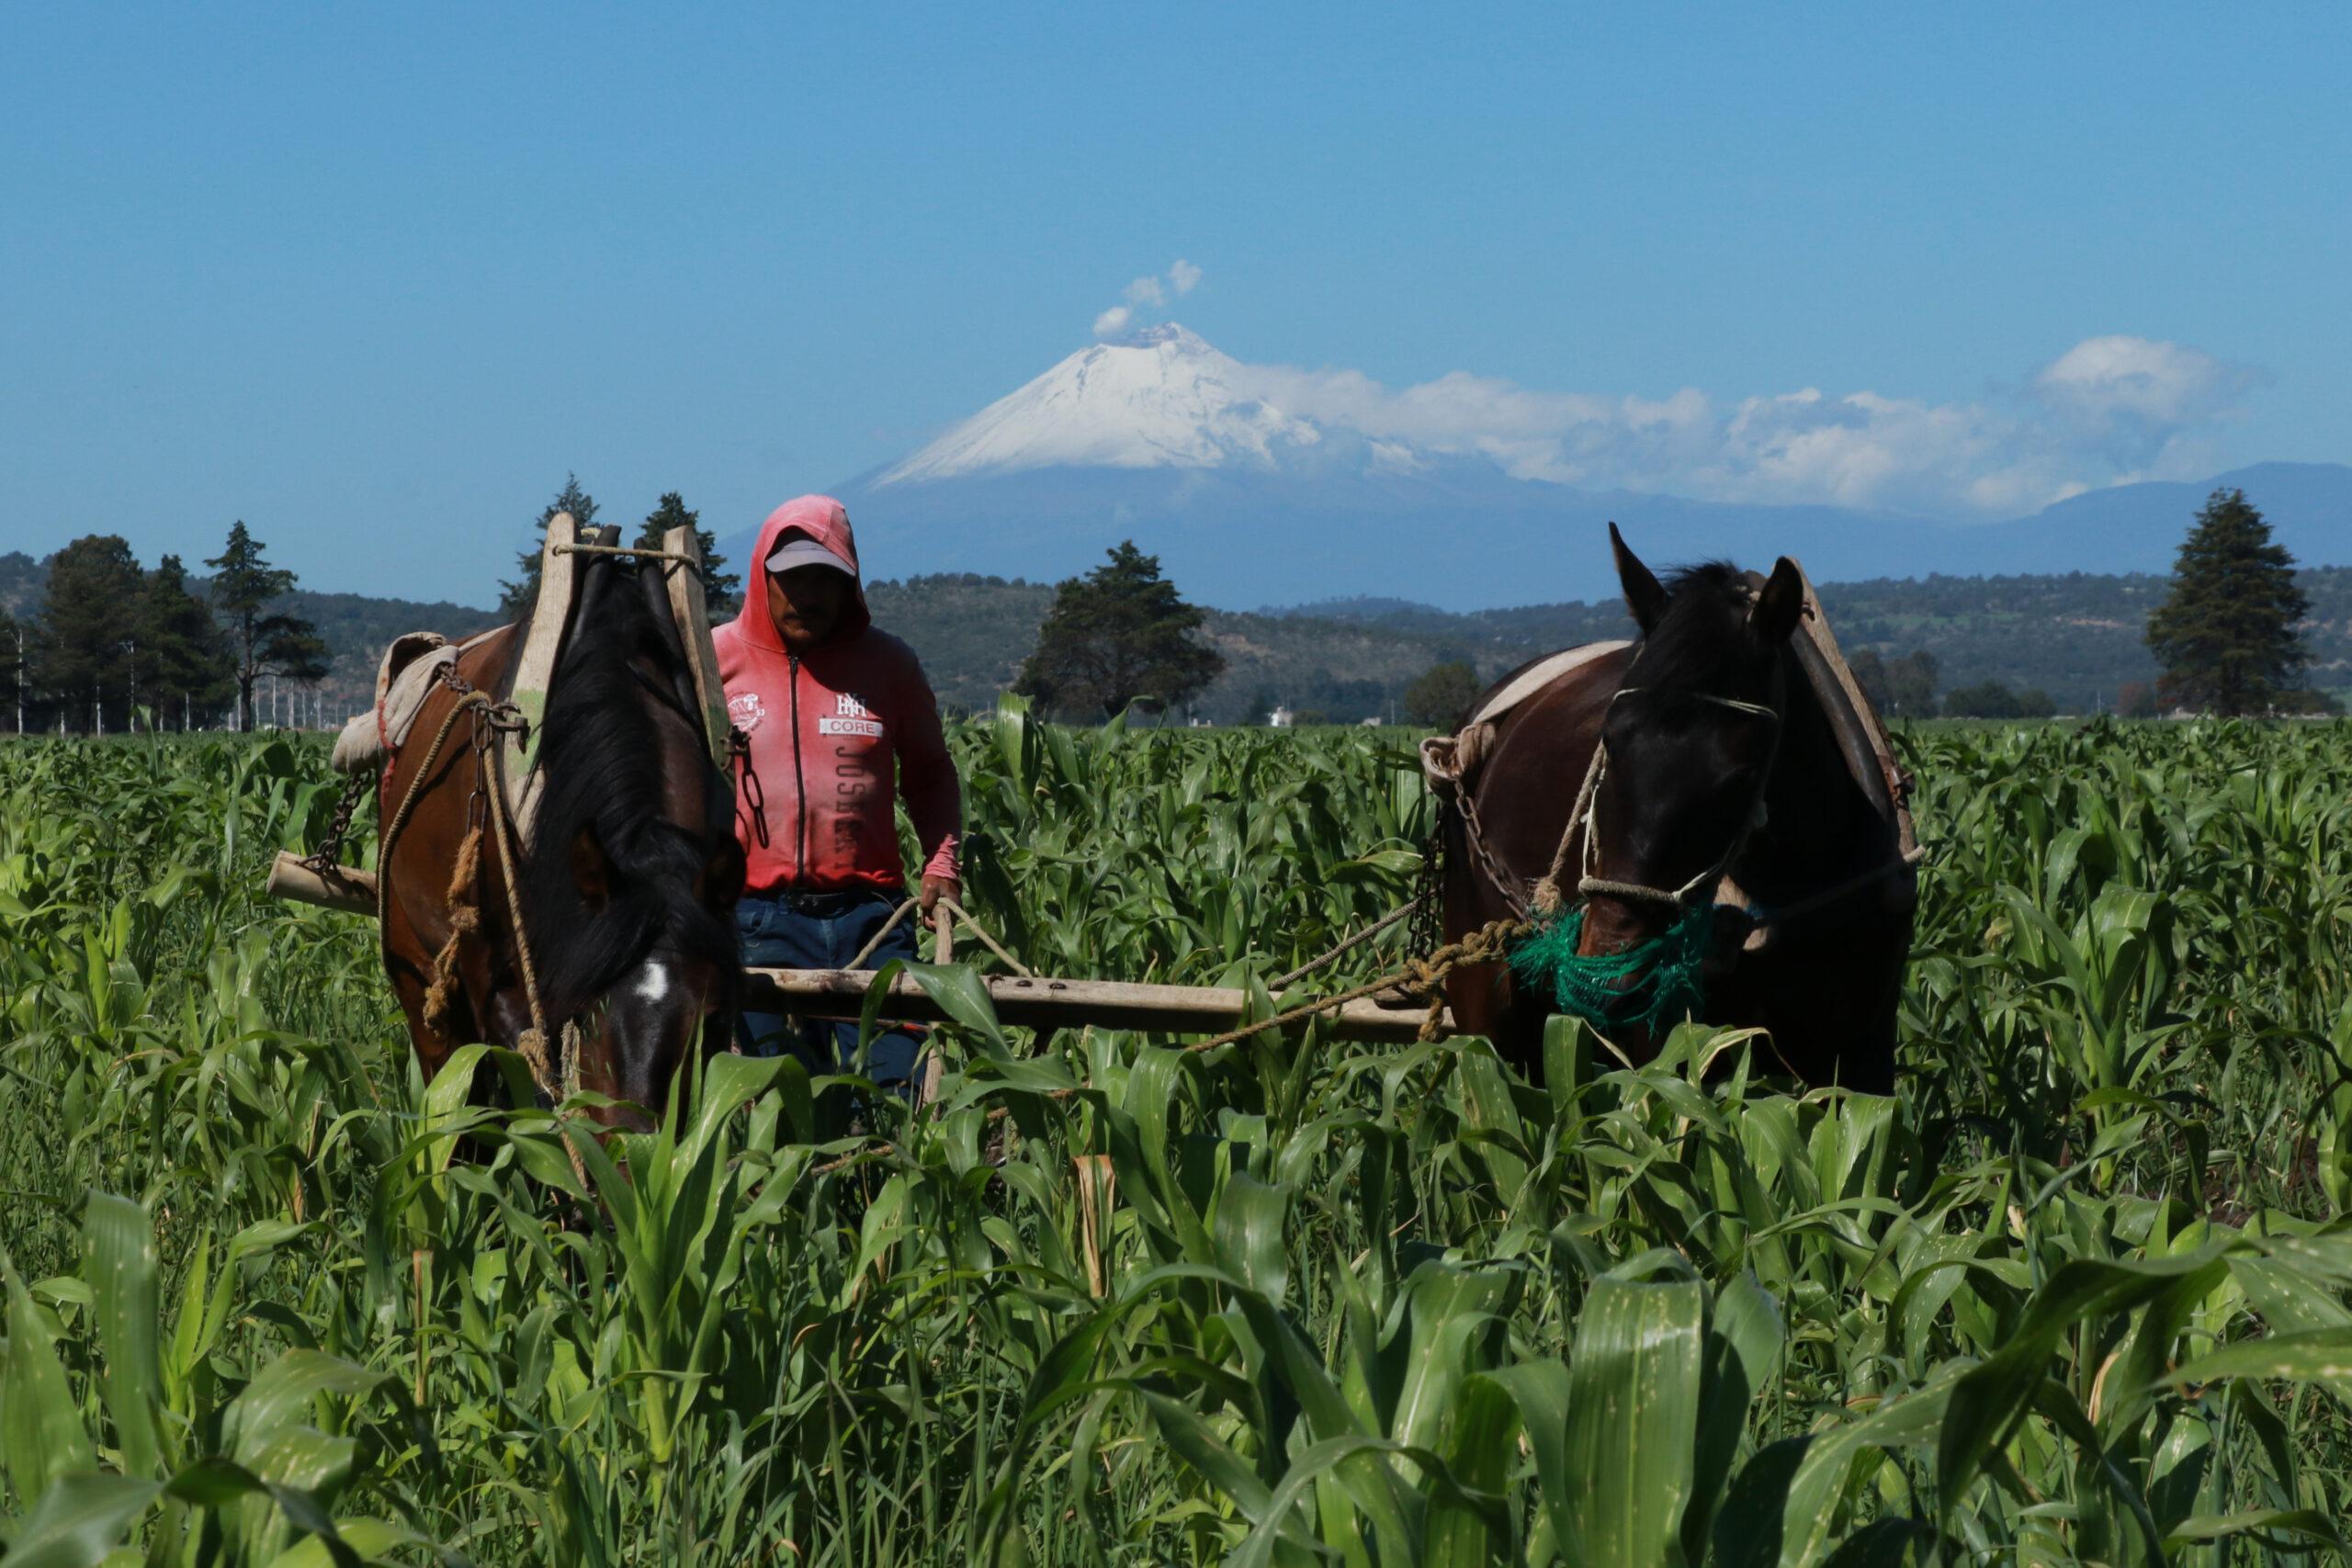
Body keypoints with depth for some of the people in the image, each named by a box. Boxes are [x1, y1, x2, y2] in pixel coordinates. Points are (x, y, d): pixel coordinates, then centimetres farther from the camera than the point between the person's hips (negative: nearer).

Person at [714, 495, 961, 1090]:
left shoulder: (889, 663, 10)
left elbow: (929, 771, 21)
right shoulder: (714, 660, 6)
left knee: (896, 1096, -7)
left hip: (869, 913, 1)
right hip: (756, 919, -1)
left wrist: (941, 864, 7)